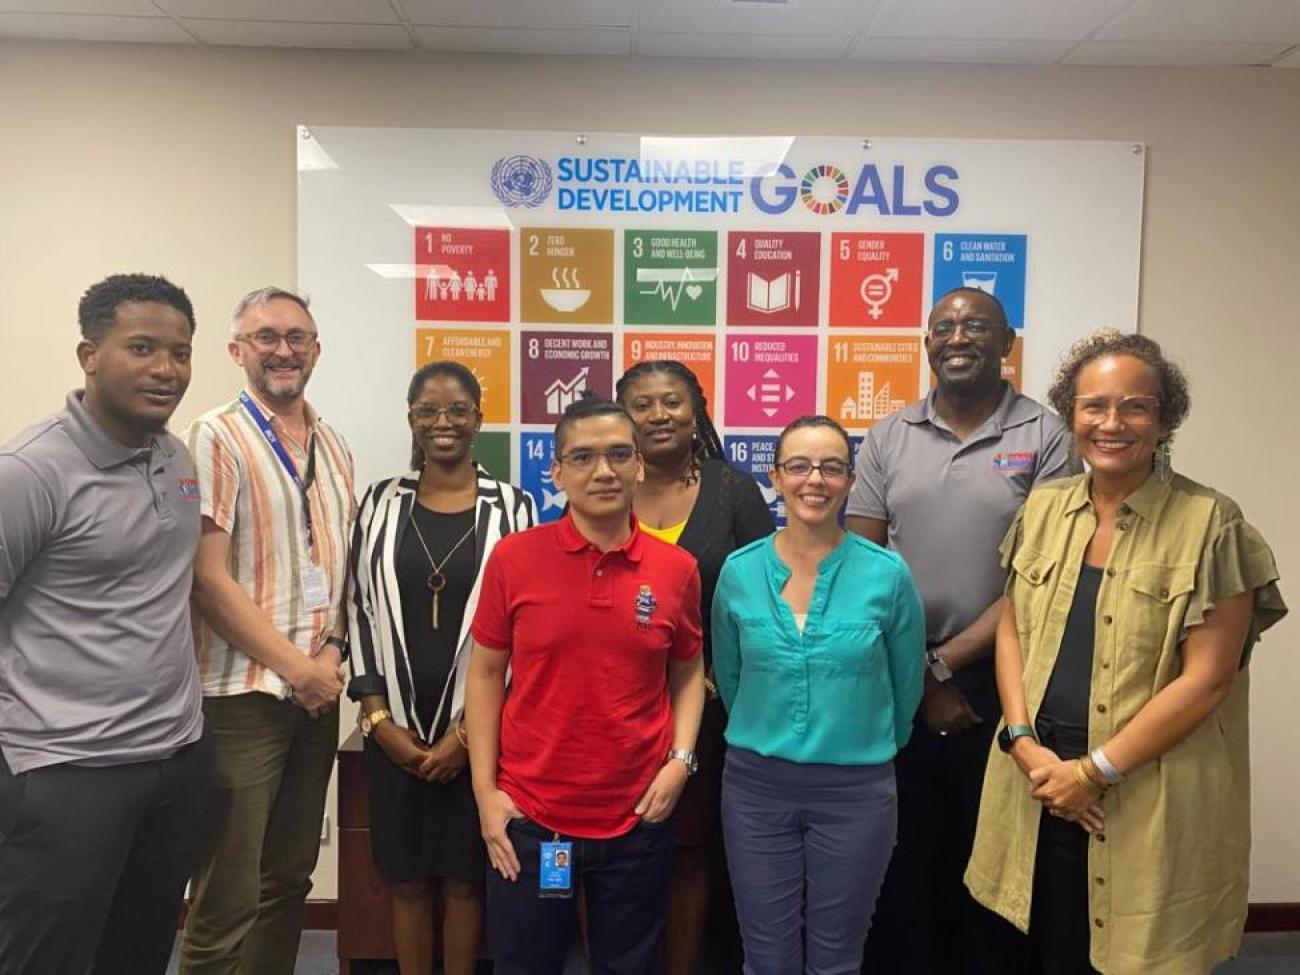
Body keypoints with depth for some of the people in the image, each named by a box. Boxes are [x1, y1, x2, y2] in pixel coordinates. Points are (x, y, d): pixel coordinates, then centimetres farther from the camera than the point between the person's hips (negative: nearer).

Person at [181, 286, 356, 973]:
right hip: (243, 696, -6)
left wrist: (332, 650, -2)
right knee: (229, 901, 2)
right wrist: (296, 668, -12)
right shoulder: (217, 438, -7)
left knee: (289, 882, 16)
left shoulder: (333, 448, 12)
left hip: (318, 693, 6)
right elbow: (208, 580, -13)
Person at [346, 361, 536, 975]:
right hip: (395, 730, 2)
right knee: (407, 878, 12)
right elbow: (360, 615, 4)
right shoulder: (380, 502, 4)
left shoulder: (512, 507, -2)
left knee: (463, 878, 9)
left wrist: (468, 731, -8)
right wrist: (380, 721, -3)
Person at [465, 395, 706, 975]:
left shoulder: (676, 569, -3)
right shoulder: (514, 558, -7)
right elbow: (486, 673, -1)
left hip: (637, 823, 1)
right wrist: (485, 790, -4)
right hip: (528, 819, -1)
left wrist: (681, 759, -4)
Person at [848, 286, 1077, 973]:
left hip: (996, 679, -2)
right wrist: (916, 677, -4)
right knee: (899, 854, 13)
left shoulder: (1045, 438, -3)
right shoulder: (888, 438, 4)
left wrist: (945, 662, -11)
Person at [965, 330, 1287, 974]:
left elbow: (1205, 681, -13)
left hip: (1151, 801, -4)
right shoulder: (1042, 508, 4)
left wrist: (1095, 772, -13)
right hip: (1038, 782, 4)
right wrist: (1023, 742, -6)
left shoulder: (1209, 523, -10)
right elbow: (1011, 630, 7)